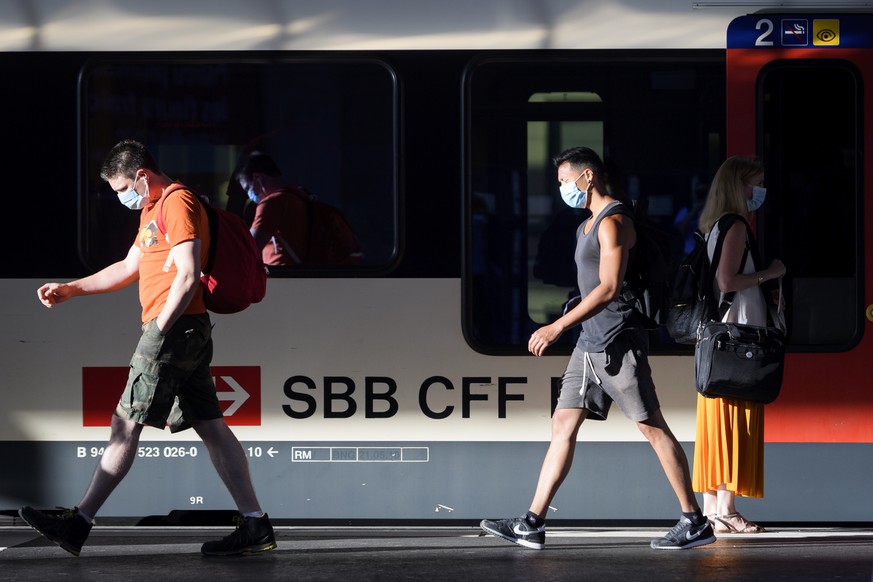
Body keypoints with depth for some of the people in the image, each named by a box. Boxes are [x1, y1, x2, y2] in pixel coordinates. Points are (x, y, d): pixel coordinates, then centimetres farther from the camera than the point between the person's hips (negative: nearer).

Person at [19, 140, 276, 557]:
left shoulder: (178, 203, -10)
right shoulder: (153, 210, 23)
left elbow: (187, 277, -18)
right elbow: (129, 269, 30)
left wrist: (159, 330, -19)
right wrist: (69, 289, 25)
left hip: (174, 327, -10)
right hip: (189, 332, 10)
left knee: (126, 424, -8)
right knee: (210, 426, 5)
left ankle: (78, 524, -8)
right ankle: (255, 526, 1)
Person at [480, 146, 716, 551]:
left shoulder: (613, 222, -12)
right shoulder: (589, 225, 18)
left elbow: (609, 288, -21)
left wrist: (558, 327, -22)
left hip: (617, 342, -10)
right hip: (589, 343, 10)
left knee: (652, 427, -6)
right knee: (563, 424, 5)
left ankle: (694, 523, -2)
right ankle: (532, 524, 3)